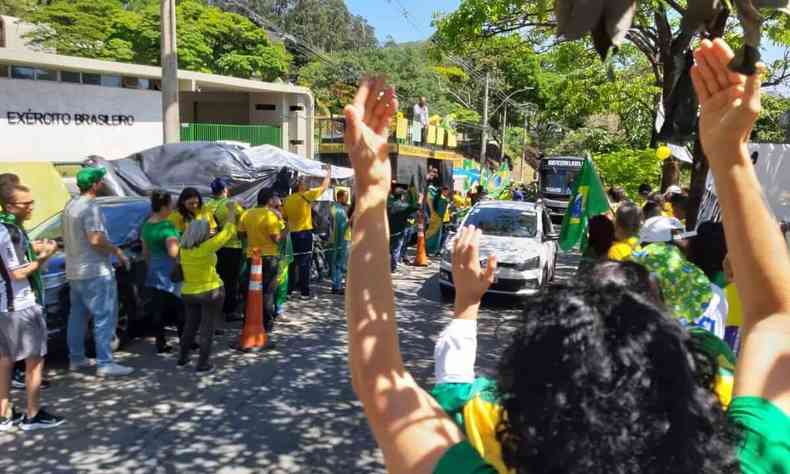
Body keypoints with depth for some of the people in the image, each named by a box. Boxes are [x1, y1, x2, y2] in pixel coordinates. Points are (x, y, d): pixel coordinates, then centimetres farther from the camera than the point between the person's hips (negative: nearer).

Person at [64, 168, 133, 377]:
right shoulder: (90, 207, -16)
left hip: (74, 271, 10)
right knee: (105, 317, -6)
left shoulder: (70, 205, 13)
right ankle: (105, 364, -6)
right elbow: (96, 239, -25)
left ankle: (76, 359, 24)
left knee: (77, 316, 16)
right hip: (95, 271, -10)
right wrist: (118, 252, -12)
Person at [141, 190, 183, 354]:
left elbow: (145, 252, 17)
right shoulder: (167, 226, -18)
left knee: (158, 310, 9)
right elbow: (173, 252, -26)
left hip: (153, 275, 8)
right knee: (180, 309, 5)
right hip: (170, 275, -7)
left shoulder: (147, 225, 8)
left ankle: (161, 344, 14)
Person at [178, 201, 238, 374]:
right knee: (208, 328, 4)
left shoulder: (183, 248, -4)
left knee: (190, 326, 21)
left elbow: (192, 227, 14)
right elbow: (227, 232, -14)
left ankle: (182, 358, 30)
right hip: (211, 292, -6)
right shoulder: (207, 248, -21)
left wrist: (204, 216, 23)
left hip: (188, 293, 6)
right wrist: (232, 210, -2)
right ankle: (202, 365, 7)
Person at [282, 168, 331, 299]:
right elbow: (323, 187, -2)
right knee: (304, 263, -3)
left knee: (292, 262, 11)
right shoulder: (306, 196, -9)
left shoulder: (287, 200, 6)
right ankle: (304, 292, -2)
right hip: (305, 233, -5)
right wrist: (329, 174, 10)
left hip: (292, 233, 5)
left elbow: (284, 218, 10)